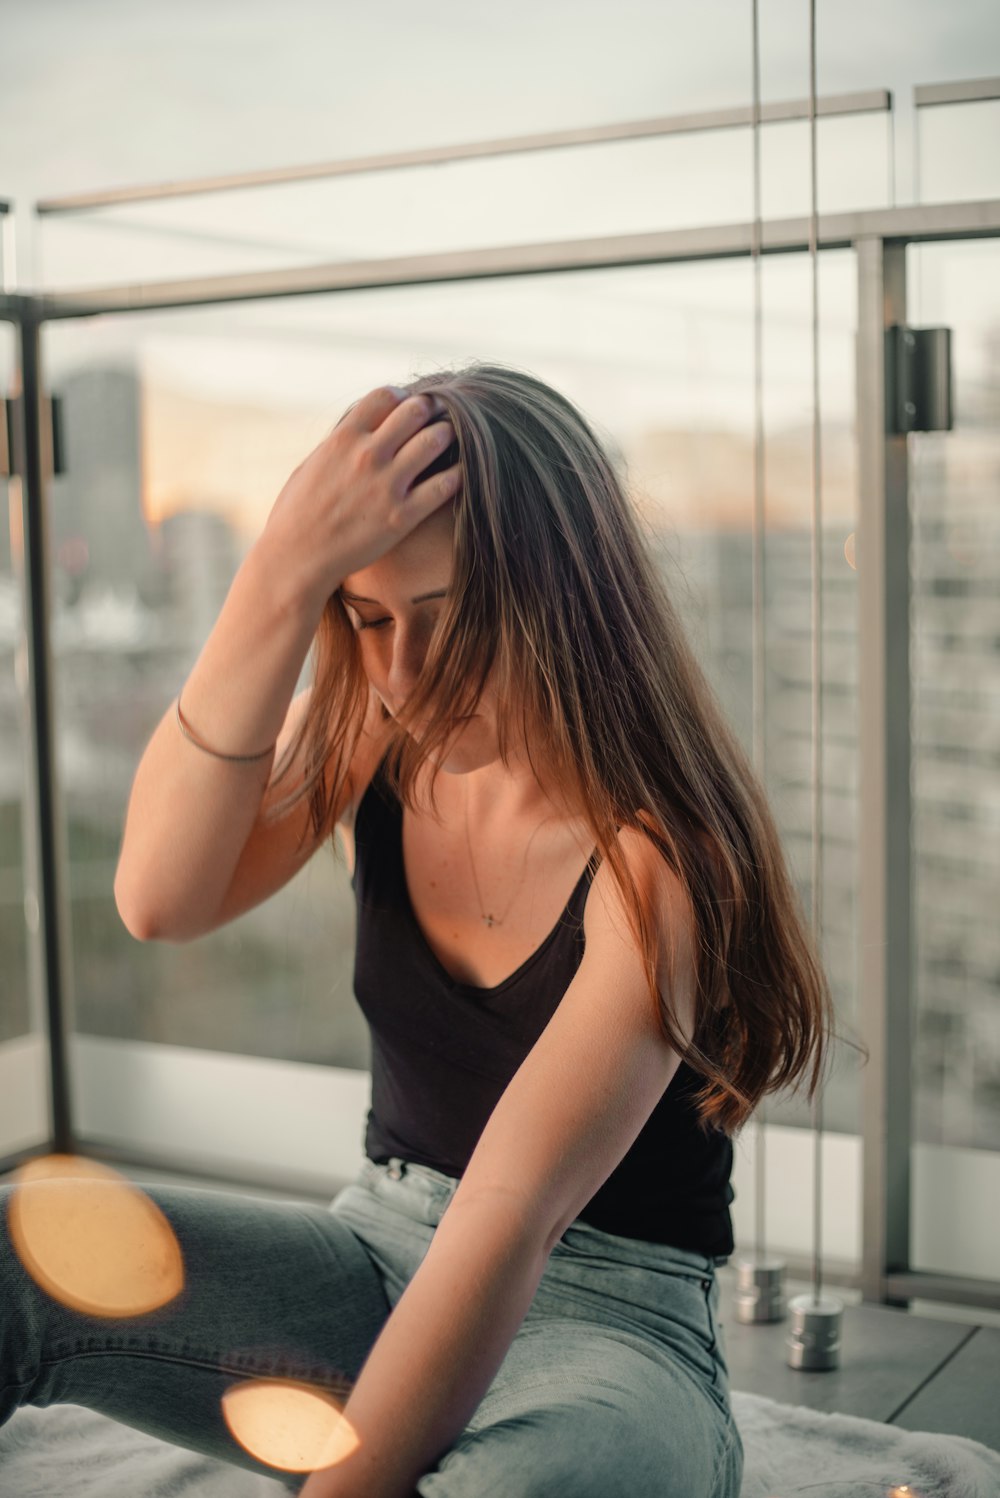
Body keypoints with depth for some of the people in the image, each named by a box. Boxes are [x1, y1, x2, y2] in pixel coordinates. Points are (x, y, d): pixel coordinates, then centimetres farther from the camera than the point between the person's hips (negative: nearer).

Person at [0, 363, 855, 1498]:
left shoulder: (659, 852, -20)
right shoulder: (366, 740, -3)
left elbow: (504, 1223, -27)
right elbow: (159, 903, -21)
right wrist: (285, 569, -29)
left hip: (606, 1326, -4)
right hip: (379, 1261, 5)